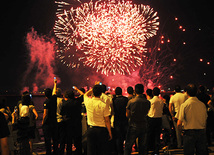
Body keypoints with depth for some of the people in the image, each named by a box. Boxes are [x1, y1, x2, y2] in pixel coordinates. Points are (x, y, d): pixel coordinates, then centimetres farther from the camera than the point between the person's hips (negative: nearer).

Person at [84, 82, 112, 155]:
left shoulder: (88, 102, -6)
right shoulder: (104, 105, -15)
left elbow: (86, 94, 21)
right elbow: (107, 120, -9)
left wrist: (94, 88, 22)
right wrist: (110, 133, 0)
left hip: (90, 129, 3)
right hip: (102, 130, -3)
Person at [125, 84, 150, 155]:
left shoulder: (131, 101, -13)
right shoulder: (147, 102, -6)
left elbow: (127, 115, -3)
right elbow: (146, 113, 8)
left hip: (133, 126, -3)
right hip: (143, 126, 3)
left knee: (128, 146, 7)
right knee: (143, 147, 13)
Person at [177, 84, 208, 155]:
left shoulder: (184, 105, -10)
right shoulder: (202, 105, 1)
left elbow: (179, 124, -11)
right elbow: (205, 121, 9)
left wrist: (180, 130, 8)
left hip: (189, 132, -3)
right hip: (202, 132, 3)